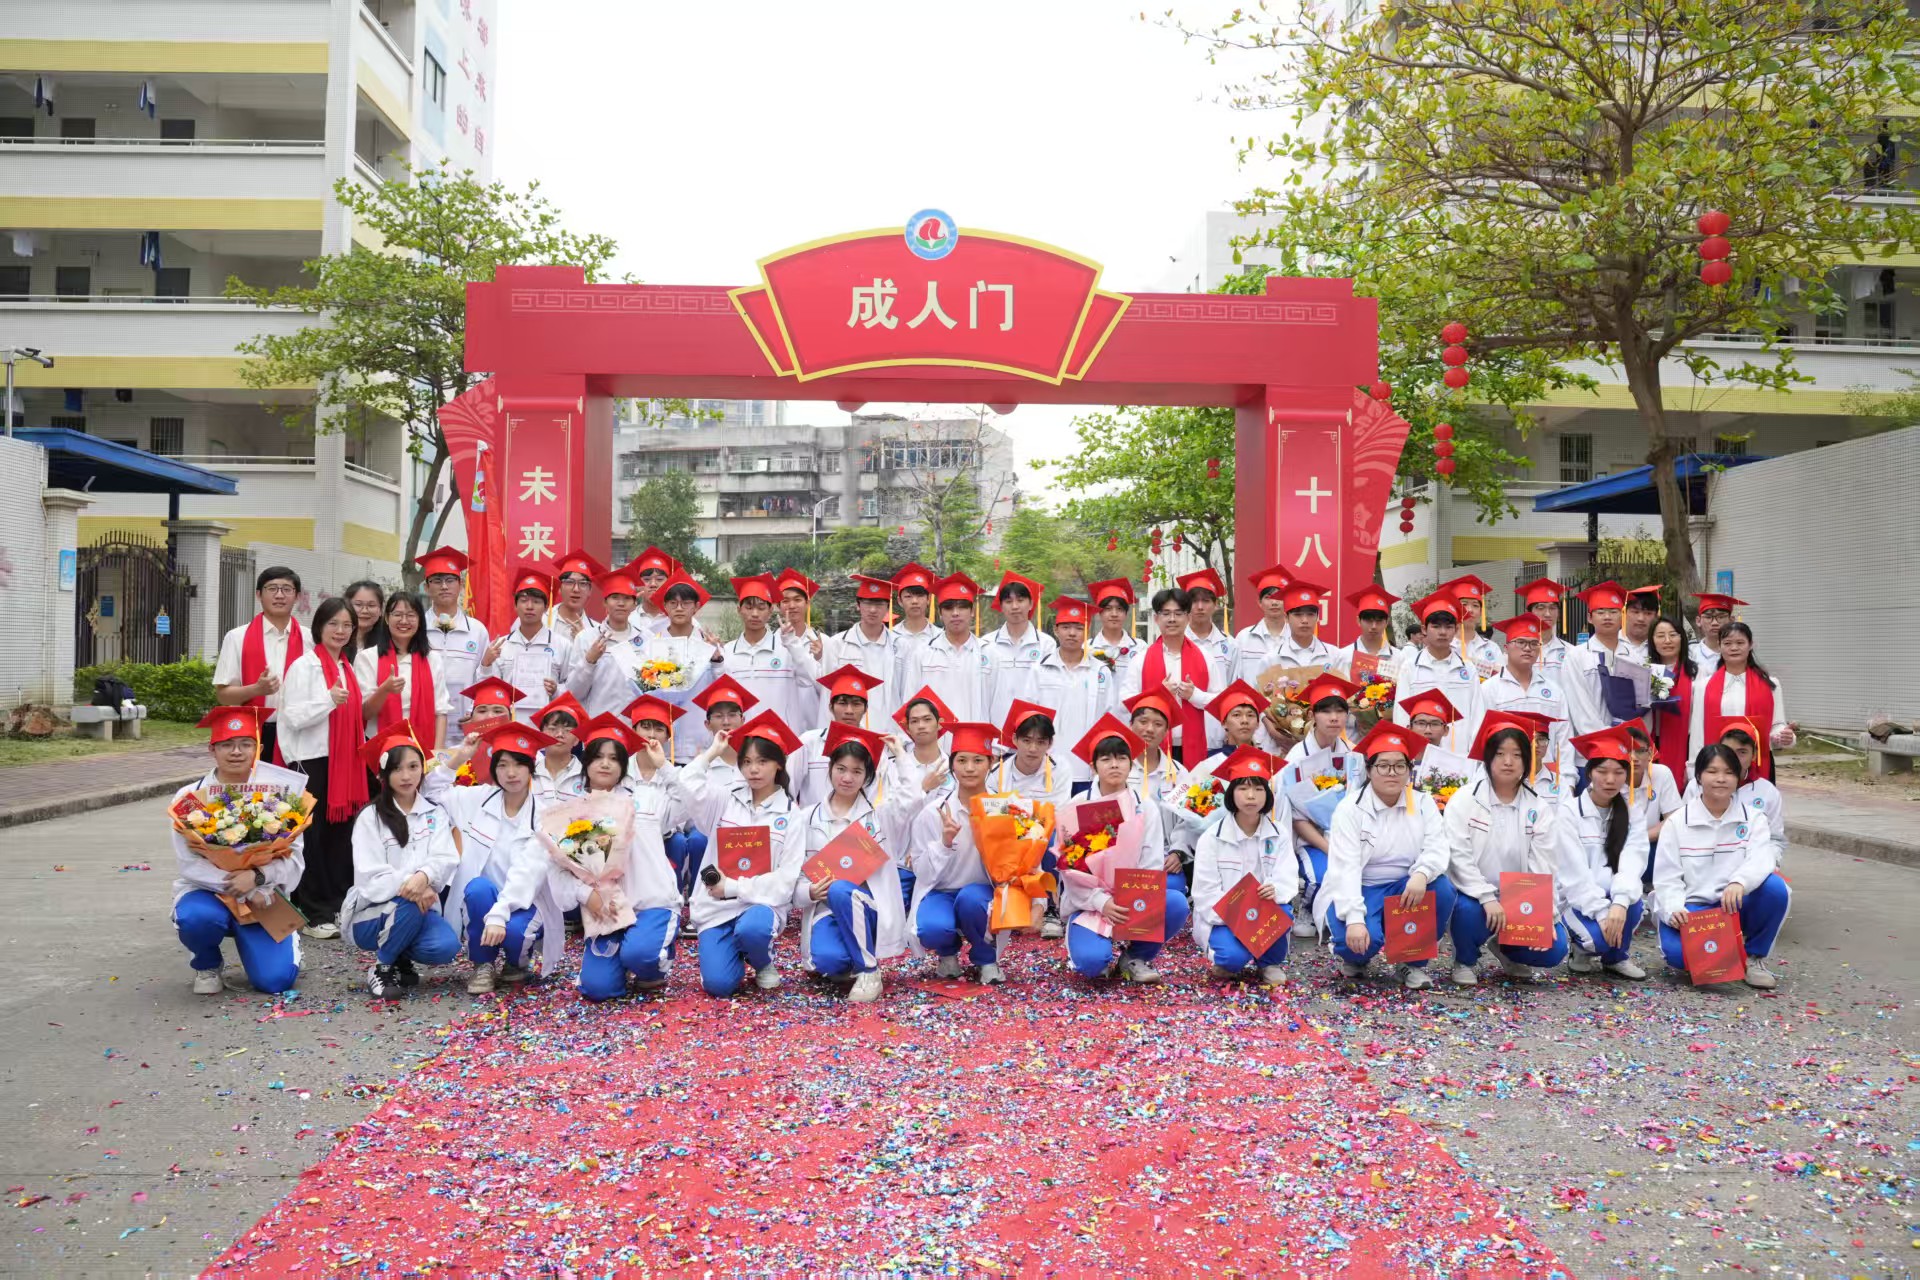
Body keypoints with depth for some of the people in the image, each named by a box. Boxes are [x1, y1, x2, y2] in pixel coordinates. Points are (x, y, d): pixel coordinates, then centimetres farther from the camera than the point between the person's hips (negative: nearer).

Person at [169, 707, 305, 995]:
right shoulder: (189, 797, -4)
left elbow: (292, 856, -8)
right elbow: (188, 863, -13)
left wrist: (256, 877, -28)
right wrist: (241, 891, -23)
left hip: (261, 895, 0)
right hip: (207, 891, 0)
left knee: (275, 980, -16)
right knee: (196, 917, -36)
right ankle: (207, 966, 1)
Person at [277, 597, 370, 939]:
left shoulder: (348, 668, 15)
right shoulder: (303, 666, -6)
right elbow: (292, 716, -13)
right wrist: (328, 700, -25)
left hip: (344, 762, 7)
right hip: (313, 761, -7)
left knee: (341, 832, 9)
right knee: (314, 836, -2)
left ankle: (339, 907, 17)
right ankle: (313, 914, 4)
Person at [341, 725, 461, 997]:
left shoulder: (435, 813, 7)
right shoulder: (370, 817, -3)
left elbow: (445, 860, -9)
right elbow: (371, 876, -13)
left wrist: (424, 877, -31)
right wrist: (407, 887, -31)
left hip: (421, 906, 3)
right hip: (371, 912, -2)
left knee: (446, 946, -28)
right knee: (409, 906, -35)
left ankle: (401, 959, 7)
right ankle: (382, 968, -8)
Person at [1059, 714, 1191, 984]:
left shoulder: (1146, 807, 4)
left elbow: (1153, 864, -2)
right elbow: (1069, 867, -5)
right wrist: (1102, 902, -19)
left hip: (1135, 901, 2)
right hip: (1089, 904, -2)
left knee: (1176, 903, -29)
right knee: (1092, 961, -32)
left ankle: (1134, 957, -1)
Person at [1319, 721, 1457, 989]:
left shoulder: (1423, 803, 2)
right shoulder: (1350, 808, -10)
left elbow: (1437, 848, -11)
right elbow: (1345, 868, -19)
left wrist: (1421, 874, -35)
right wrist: (1354, 918, -33)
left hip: (1404, 889, 4)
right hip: (1358, 891, -4)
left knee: (1442, 889, -26)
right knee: (1360, 938, -33)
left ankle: (1416, 964, -5)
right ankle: (1356, 958, 8)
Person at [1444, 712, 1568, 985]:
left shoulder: (1538, 808, 3)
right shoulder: (1464, 800, -6)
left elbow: (1542, 868, -1)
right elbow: (1458, 857, -14)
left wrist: (1544, 917, -13)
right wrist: (1487, 898, -25)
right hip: (1474, 894, -2)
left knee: (1553, 947, -20)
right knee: (1468, 910, -36)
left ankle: (1507, 949, 16)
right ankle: (1465, 961, -2)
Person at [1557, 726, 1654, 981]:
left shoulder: (1631, 812, 0)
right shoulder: (1569, 810, -10)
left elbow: (1632, 861, -16)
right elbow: (1575, 871, -16)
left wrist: (1619, 903, -33)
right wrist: (1602, 913, -26)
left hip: (1614, 895, 3)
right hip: (1578, 899, -3)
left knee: (1632, 899, -31)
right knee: (1600, 937, -31)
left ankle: (1616, 957, -3)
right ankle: (1583, 947, 6)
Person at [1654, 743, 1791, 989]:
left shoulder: (1753, 818, 4)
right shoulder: (1677, 822, 1)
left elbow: (1760, 859, -17)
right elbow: (1667, 878, -4)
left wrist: (1739, 882, -40)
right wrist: (1674, 909, -25)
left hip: (1737, 907, 2)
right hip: (1692, 908, -2)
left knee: (1775, 888, -30)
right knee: (1677, 952, -34)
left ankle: (1755, 957, -4)